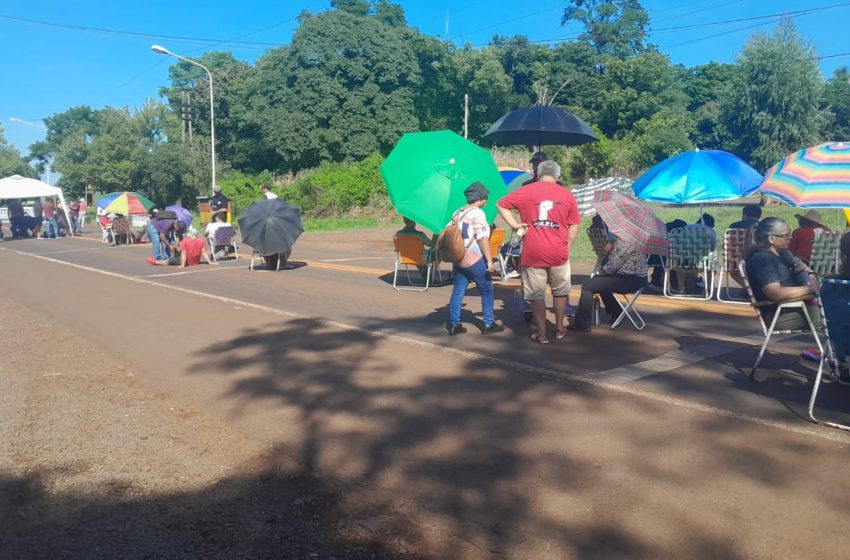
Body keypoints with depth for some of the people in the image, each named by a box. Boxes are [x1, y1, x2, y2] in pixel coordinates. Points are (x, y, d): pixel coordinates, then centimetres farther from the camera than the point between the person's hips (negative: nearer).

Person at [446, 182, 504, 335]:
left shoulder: (457, 212, 11)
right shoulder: (477, 213, -11)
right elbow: (482, 238, -16)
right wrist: (489, 260, -15)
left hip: (458, 258, 7)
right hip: (474, 259, -7)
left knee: (457, 292, 9)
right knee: (486, 290, 7)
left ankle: (454, 324, 9)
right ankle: (488, 324, 12)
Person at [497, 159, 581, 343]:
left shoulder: (526, 191, 2)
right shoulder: (567, 194, 5)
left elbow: (501, 205, 2)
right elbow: (574, 225, 6)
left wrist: (514, 224, 1)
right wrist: (567, 247, 12)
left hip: (533, 254, -1)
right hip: (559, 254, 1)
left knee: (537, 295, 7)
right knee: (561, 291, 20)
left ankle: (541, 334, 11)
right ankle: (559, 329, 28)